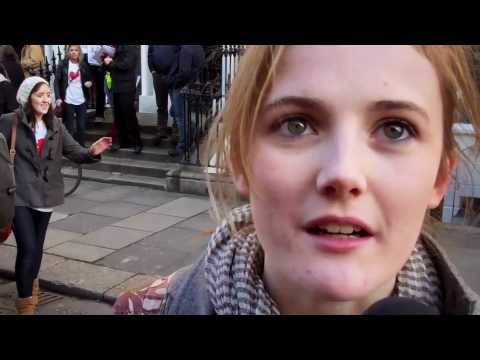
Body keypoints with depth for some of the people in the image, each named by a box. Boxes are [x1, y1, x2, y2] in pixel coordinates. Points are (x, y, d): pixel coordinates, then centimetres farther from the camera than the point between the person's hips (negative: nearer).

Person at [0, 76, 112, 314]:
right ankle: (25, 303, 6)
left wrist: (92, 152, -21)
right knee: (28, 248, -10)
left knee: (37, 246, 19)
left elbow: (75, 152, -1)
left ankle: (31, 284, 45)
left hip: (45, 194, 5)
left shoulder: (55, 125, 4)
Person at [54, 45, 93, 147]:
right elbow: (57, 81, -4)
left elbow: (89, 78, 19)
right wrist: (58, 97, -14)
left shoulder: (83, 65, 6)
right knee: (69, 127, 3)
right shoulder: (62, 64, -1)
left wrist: (89, 82, -5)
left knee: (82, 126, 6)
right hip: (68, 100, -2)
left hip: (81, 100, 3)